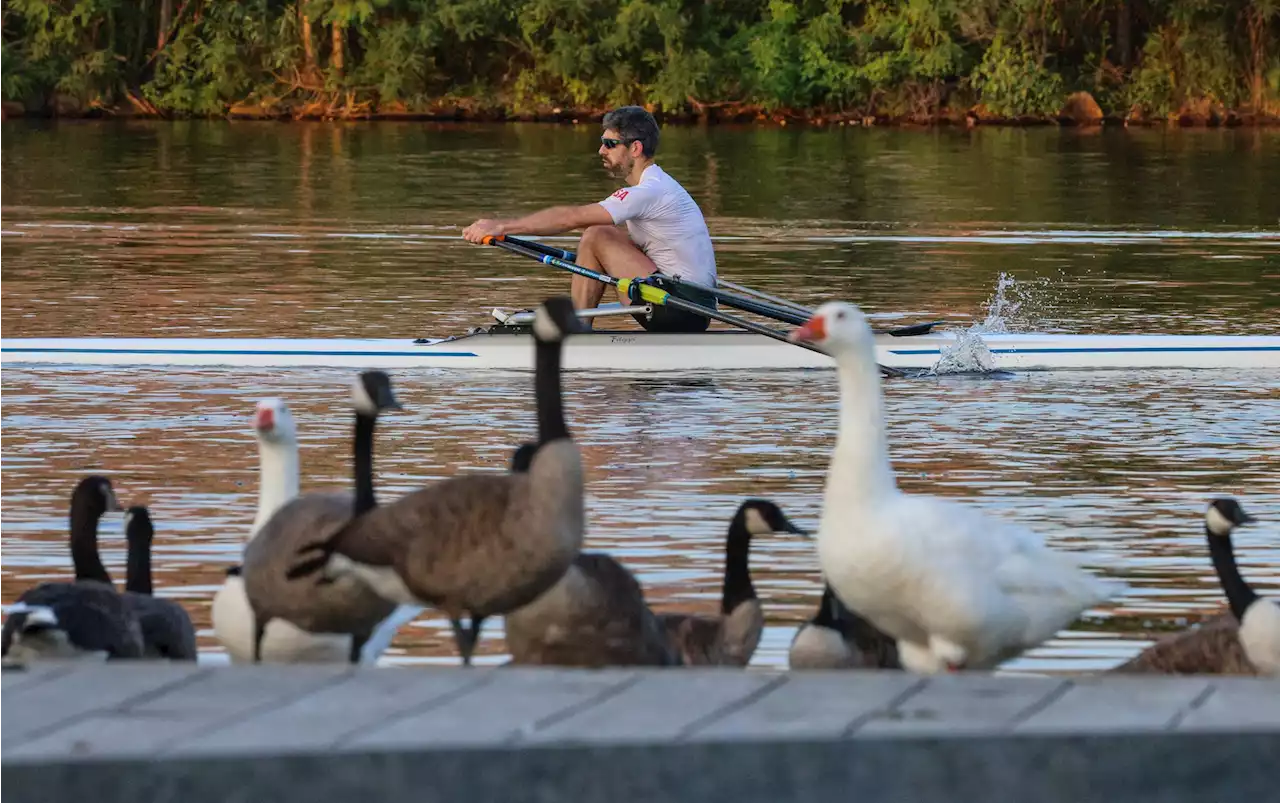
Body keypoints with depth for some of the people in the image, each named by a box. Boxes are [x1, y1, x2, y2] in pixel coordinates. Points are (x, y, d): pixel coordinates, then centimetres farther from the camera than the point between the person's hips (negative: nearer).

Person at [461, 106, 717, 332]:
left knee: (596, 237, -11)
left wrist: (501, 227, -17)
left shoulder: (649, 193, -16)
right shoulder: (658, 185, 17)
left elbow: (570, 218, -19)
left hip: (685, 312, -10)